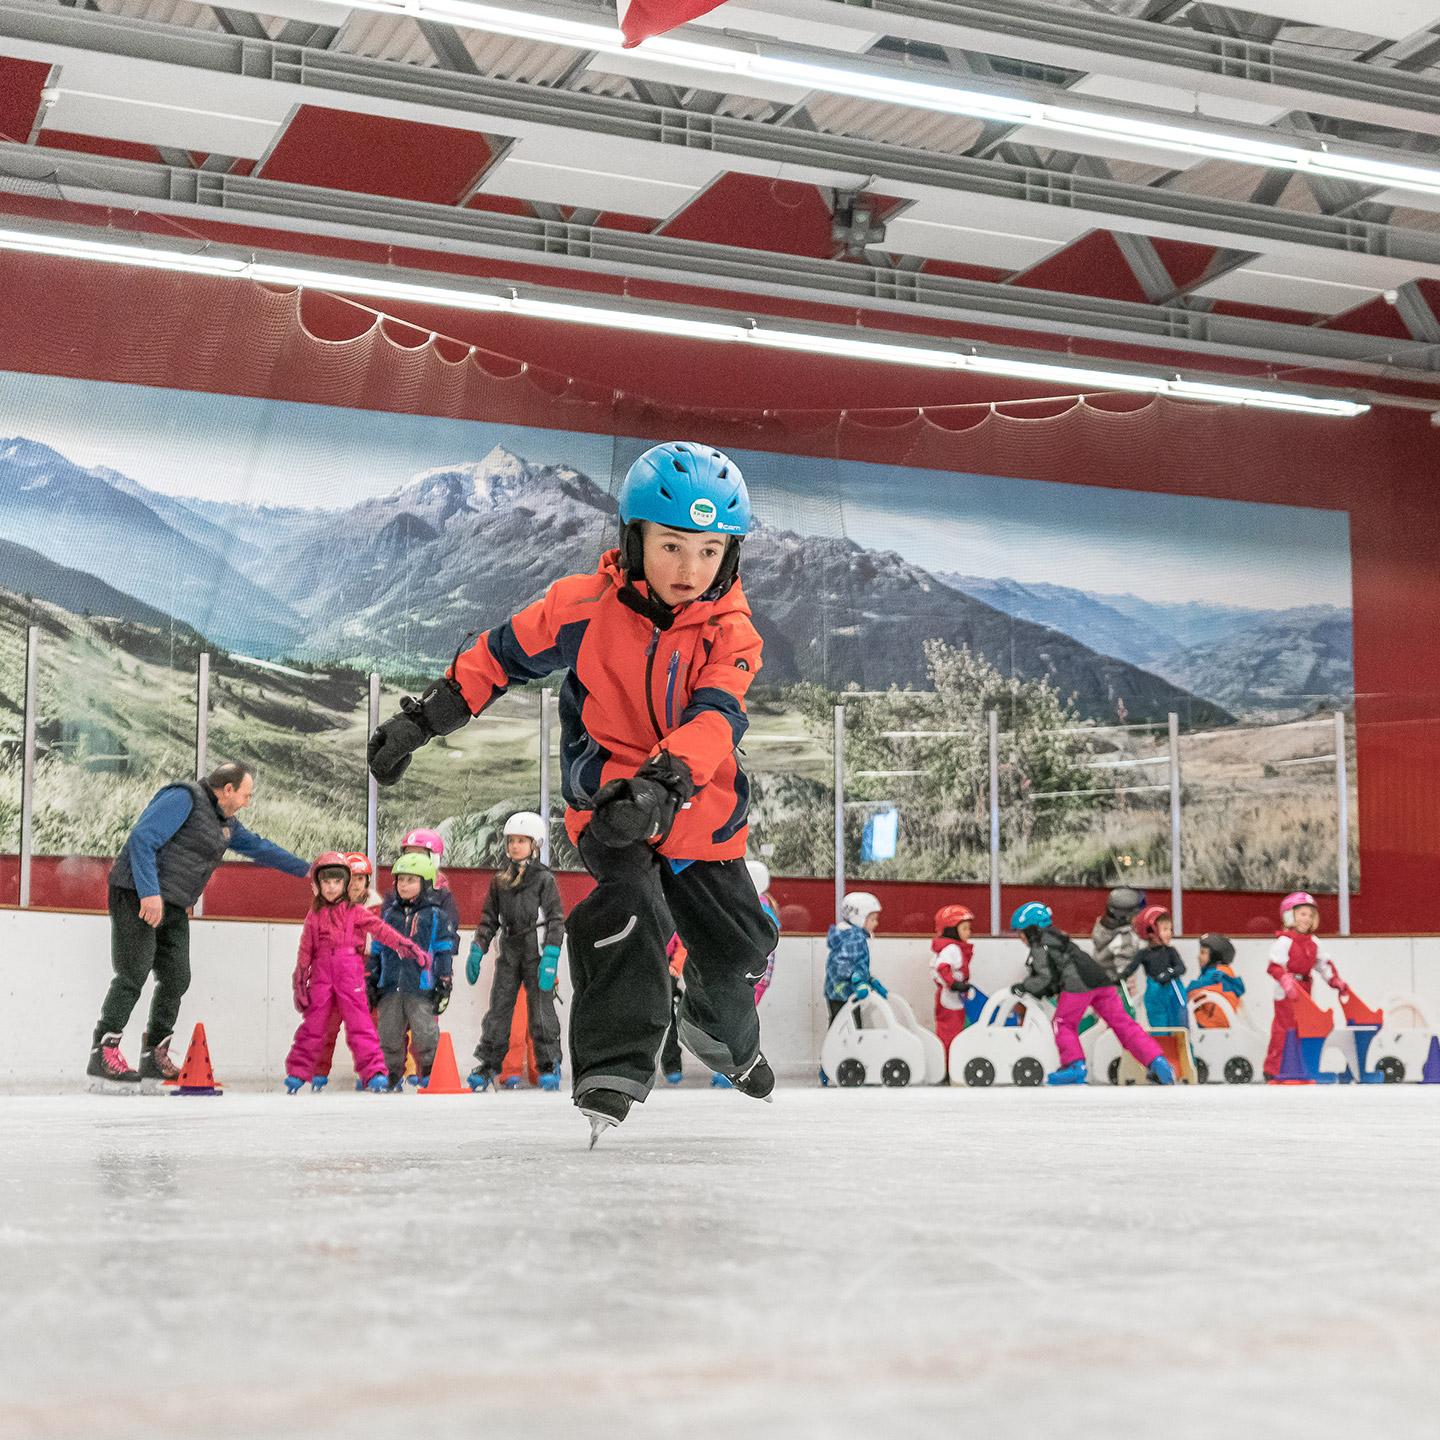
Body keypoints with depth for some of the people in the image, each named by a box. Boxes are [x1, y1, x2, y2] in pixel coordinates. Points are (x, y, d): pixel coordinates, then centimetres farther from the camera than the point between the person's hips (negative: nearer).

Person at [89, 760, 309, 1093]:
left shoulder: (225, 822, 18)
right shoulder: (184, 798, -13)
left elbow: (259, 848, 32)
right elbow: (142, 838, -22)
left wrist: (305, 870, 34)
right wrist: (149, 893, -27)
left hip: (173, 908, 9)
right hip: (138, 897, -9)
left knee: (176, 980, 4)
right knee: (133, 975, -13)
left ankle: (154, 1062, 12)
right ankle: (103, 1056, -11)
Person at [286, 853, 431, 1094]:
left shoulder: (355, 911, 7)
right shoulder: (314, 916, 13)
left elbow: (380, 929, -2)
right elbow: (305, 950, 14)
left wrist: (405, 945, -13)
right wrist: (300, 981, 10)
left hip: (350, 973, -2)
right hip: (321, 972, 2)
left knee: (359, 1023, -7)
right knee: (312, 1023, 5)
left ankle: (374, 1074, -11)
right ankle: (297, 1073, 15)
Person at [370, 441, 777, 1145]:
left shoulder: (731, 632, -12)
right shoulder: (584, 606, -14)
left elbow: (715, 717, -29)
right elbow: (501, 655, -2)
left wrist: (660, 783, -48)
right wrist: (420, 721, -5)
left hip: (702, 814, 3)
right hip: (608, 795, -3)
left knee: (738, 944, 15)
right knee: (632, 908, -30)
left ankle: (721, 1033, 50)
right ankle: (610, 1076, -22)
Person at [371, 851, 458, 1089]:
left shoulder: (436, 915, 2)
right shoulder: (389, 913, 14)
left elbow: (444, 951, 1)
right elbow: (377, 949, 18)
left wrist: (444, 986, -4)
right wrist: (370, 980, 14)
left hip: (422, 989, -4)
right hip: (390, 988, 4)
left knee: (426, 1035, -6)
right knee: (389, 1036, 8)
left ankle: (429, 1076, 7)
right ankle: (392, 1077, 19)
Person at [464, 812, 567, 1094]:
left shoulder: (544, 878, -4)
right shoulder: (499, 879, 10)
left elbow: (556, 919, -7)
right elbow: (489, 917, 15)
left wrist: (550, 957, -16)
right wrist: (476, 951, 7)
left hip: (536, 953, -4)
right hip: (509, 952, 4)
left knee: (541, 1009, -1)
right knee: (498, 1009, 3)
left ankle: (549, 1066, 8)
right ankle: (488, 1065, 9)